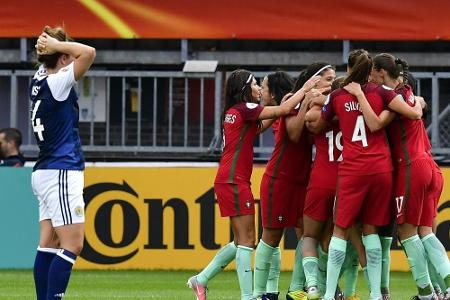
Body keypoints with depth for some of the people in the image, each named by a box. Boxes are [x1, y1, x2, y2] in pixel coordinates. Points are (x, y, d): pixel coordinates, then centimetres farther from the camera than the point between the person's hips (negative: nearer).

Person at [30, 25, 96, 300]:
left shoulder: (40, 79, 11)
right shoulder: (57, 83, -13)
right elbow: (88, 52, -23)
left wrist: (51, 45, 11)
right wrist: (56, 44, -11)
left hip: (46, 173, 9)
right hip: (62, 172, -9)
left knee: (49, 245, 6)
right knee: (72, 246, -11)